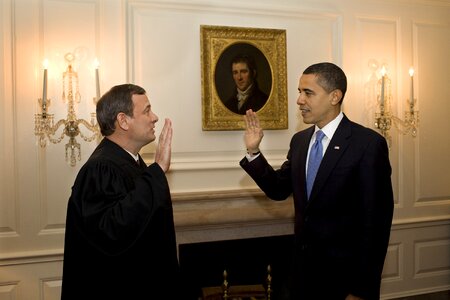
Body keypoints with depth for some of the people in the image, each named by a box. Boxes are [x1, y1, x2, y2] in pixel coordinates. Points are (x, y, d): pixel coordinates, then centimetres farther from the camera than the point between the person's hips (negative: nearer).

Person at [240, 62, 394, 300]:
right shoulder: (299, 140, 5)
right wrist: (254, 151, -2)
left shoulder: (369, 144, -15)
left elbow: (376, 222, -15)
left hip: (344, 275, -5)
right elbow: (278, 189, 11)